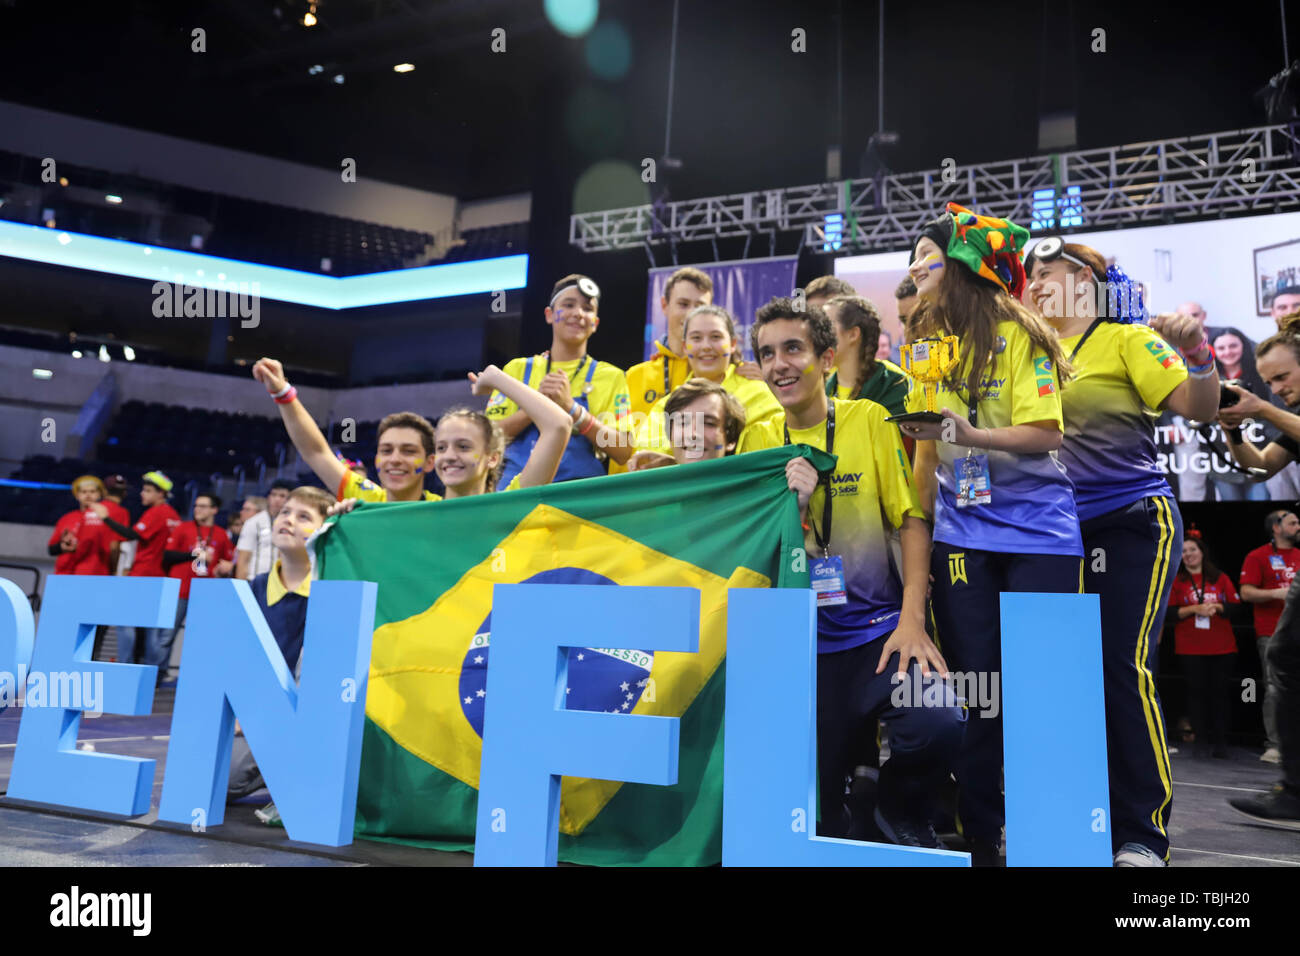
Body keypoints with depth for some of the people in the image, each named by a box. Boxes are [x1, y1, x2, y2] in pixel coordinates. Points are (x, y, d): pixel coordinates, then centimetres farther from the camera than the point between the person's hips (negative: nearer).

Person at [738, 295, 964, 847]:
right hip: (800, 639, 2)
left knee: (938, 725, -26)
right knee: (816, 804, 1)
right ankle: (847, 829, 38)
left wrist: (912, 619, -15)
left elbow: (912, 518, -3)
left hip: (878, 629, -1)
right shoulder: (757, 440, 5)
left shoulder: (870, 421, 0)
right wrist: (785, 499, -16)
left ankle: (901, 809, 6)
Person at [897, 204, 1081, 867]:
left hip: (1039, 531, -3)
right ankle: (977, 841, 15)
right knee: (974, 689, 4)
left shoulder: (1018, 335, -2)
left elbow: (1044, 434, -10)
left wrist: (971, 434, -27)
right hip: (961, 536, 4)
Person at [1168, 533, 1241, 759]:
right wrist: (1195, 608, -13)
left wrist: (1217, 607, -10)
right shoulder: (1176, 580, 6)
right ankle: (1201, 742, 5)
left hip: (1222, 646, 1)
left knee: (1220, 692, 0)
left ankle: (1220, 742, 8)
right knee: (1197, 691, -2)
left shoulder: (1221, 578, 11)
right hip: (1191, 647, -1)